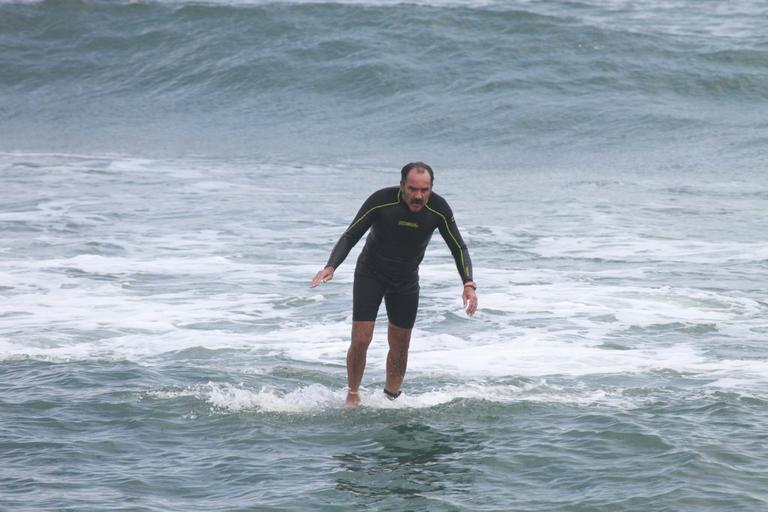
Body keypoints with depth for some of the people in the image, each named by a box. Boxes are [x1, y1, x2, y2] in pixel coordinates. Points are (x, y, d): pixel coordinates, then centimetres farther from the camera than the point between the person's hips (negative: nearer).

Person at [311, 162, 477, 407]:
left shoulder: (438, 209, -19)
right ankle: (353, 395, 9)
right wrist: (331, 266, -34)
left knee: (400, 346, 8)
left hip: (406, 281, 3)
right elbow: (350, 237, -19)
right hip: (370, 274, -3)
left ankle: (391, 398, 26)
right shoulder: (381, 201, -26)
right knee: (361, 340, -10)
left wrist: (468, 284, -23)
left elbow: (459, 248, -9)